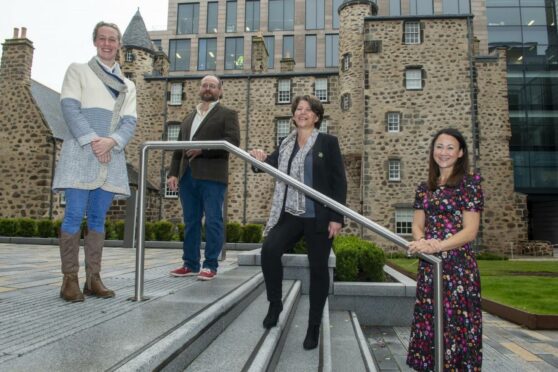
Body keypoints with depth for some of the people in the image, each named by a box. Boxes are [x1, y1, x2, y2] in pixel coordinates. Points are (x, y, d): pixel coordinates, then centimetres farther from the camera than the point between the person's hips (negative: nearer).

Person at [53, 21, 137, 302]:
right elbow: (70, 107, -2)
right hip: (81, 152, -3)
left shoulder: (128, 86, 21)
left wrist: (110, 141, -12)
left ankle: (93, 279, 6)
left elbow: (129, 121, 8)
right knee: (75, 215, -9)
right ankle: (70, 279, -3)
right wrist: (91, 140, -14)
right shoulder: (78, 70, 12)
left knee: (98, 218, 3)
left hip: (111, 156, 3)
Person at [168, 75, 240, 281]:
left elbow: (233, 140, -9)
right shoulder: (188, 118, 24)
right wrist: (173, 173, 7)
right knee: (190, 222, 8)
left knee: (213, 221, -4)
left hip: (212, 175, -6)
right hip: (188, 175, 6)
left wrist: (203, 149, -14)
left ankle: (210, 265, 2)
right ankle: (190, 264, 15)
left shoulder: (227, 114, 7)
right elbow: (179, 148, 20)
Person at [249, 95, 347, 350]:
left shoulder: (328, 142, 0)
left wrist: (337, 217, -9)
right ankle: (275, 303, 5)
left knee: (318, 268, 4)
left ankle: (314, 327, 20)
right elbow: (272, 164, 0)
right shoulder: (286, 144, 11)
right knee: (269, 250, -19)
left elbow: (339, 181, -3)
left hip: (319, 217, -2)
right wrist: (260, 159, -24)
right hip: (290, 214, 3)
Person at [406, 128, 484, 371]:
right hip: (428, 266, 5)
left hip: (459, 266, -5)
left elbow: (470, 230, -10)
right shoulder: (425, 188, 12)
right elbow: (417, 225, 8)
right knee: (429, 324, 10)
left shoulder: (469, 184, -4)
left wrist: (437, 246, -22)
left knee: (457, 323, -1)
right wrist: (422, 242, -14)